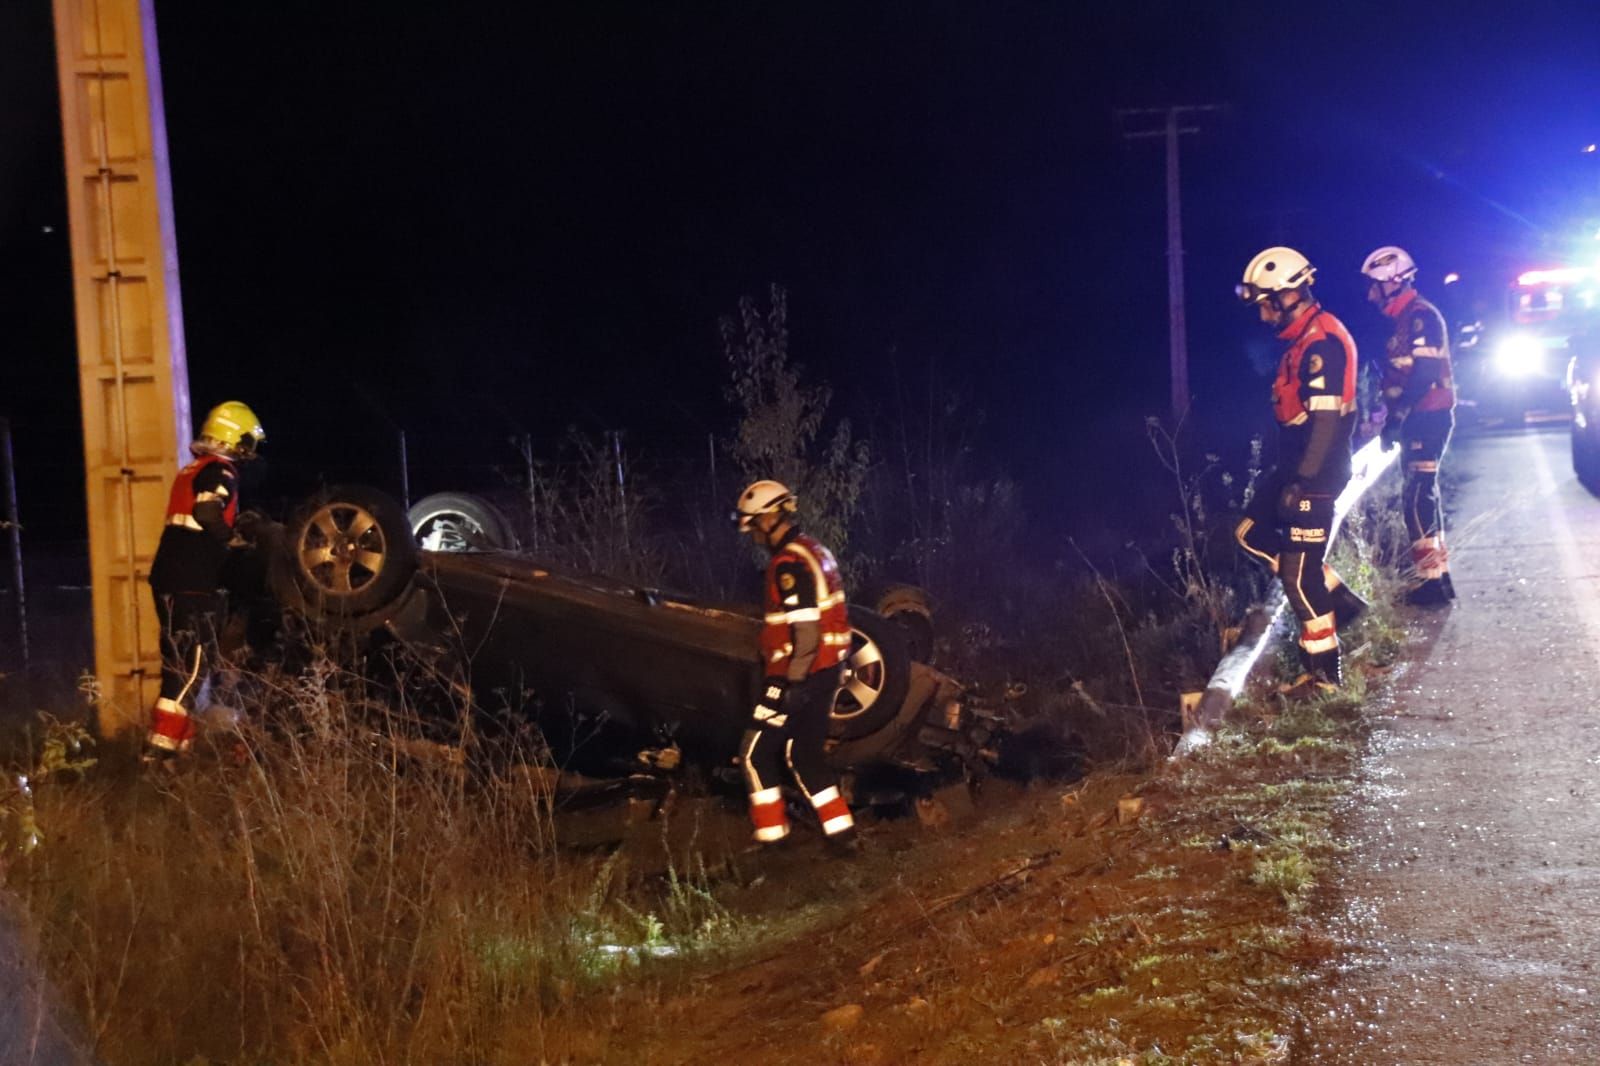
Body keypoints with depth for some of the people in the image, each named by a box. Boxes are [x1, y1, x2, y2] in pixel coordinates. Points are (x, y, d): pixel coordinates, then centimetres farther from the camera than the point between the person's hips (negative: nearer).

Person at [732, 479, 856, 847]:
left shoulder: (789, 564, -20)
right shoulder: (813, 551, 11)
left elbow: (805, 632, -25)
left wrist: (789, 684, -22)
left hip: (799, 675, -9)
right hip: (827, 669, 9)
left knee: (757, 752, 3)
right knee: (804, 752, 17)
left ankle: (771, 831, 8)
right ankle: (839, 825, 16)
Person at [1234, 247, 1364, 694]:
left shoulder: (1322, 342, -20)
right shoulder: (1302, 338, 11)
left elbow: (1327, 419, -24)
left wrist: (1302, 481, -23)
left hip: (1316, 472, -10)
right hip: (1297, 465, 10)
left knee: (1299, 572, -4)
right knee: (1252, 532, 15)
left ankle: (1323, 671, 8)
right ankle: (1336, 597, 19)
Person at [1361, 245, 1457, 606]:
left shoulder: (1421, 315, -14)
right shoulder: (1404, 319, 16)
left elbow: (1425, 374, -23)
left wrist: (1396, 418, -22)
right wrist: (1394, 417, 17)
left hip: (1428, 418, -11)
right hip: (1418, 420, 11)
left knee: (1417, 497, -12)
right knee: (1423, 496, 15)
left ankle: (1433, 579, -9)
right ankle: (1438, 575, 22)